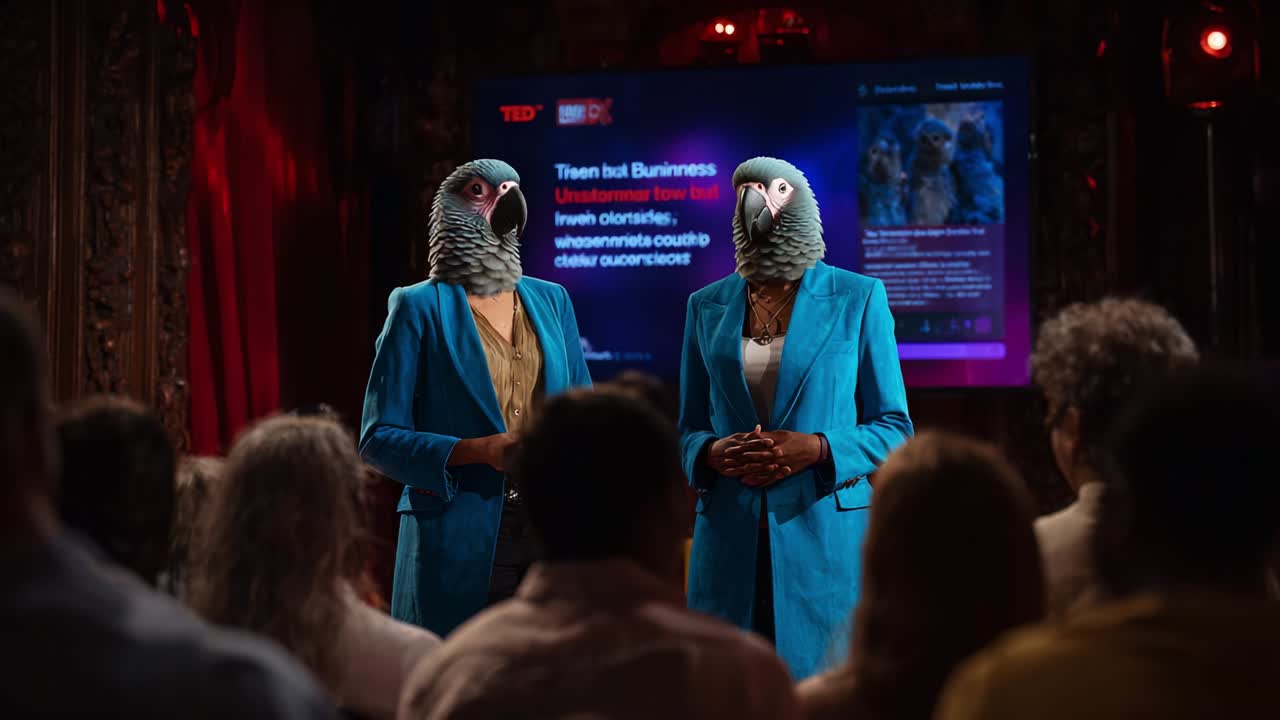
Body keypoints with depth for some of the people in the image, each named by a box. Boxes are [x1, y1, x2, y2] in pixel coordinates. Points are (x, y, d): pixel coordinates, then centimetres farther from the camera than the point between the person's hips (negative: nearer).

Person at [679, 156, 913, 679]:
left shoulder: (857, 297, 2)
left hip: (825, 535, -2)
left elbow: (893, 427, 2)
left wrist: (817, 448, -15)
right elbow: (689, 427, 14)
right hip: (730, 538, 2)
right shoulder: (707, 306, 10)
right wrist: (714, 453, -9)